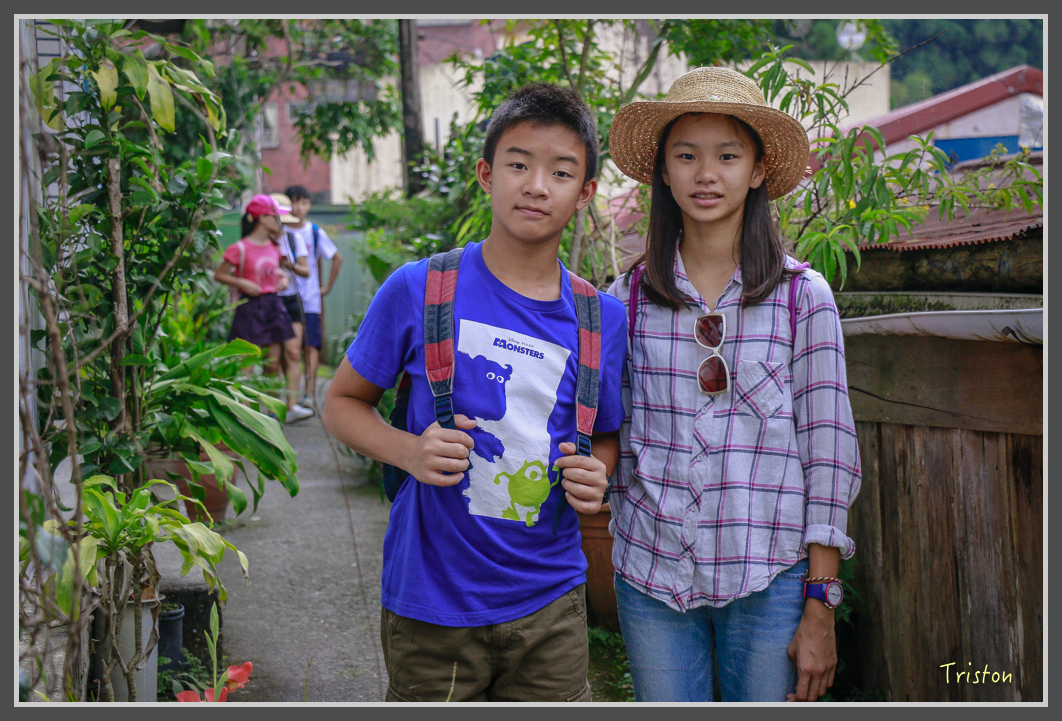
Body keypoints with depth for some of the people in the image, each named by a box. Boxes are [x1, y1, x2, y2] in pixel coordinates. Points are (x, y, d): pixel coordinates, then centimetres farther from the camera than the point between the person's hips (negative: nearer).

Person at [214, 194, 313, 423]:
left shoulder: (274, 246, 11)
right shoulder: (241, 248, -10)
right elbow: (219, 274, -7)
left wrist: (284, 279, 8)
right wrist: (242, 283, -17)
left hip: (273, 304, 6)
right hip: (250, 307, -6)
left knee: (273, 362, 7)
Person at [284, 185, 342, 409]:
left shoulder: (316, 232, 4)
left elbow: (337, 258, 14)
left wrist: (327, 287, 10)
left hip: (310, 300, 0)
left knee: (312, 345, -7)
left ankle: (310, 392, -8)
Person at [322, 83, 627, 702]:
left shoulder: (603, 319, 0)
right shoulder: (419, 290, -9)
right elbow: (343, 403, 2)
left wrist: (596, 474, -8)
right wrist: (408, 451, -16)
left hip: (551, 604, 3)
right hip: (431, 607, -2)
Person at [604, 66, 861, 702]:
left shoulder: (804, 297, -2)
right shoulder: (629, 297, 3)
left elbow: (829, 452, -3)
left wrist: (820, 610, -5)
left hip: (770, 578, -1)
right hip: (651, 576, 2)